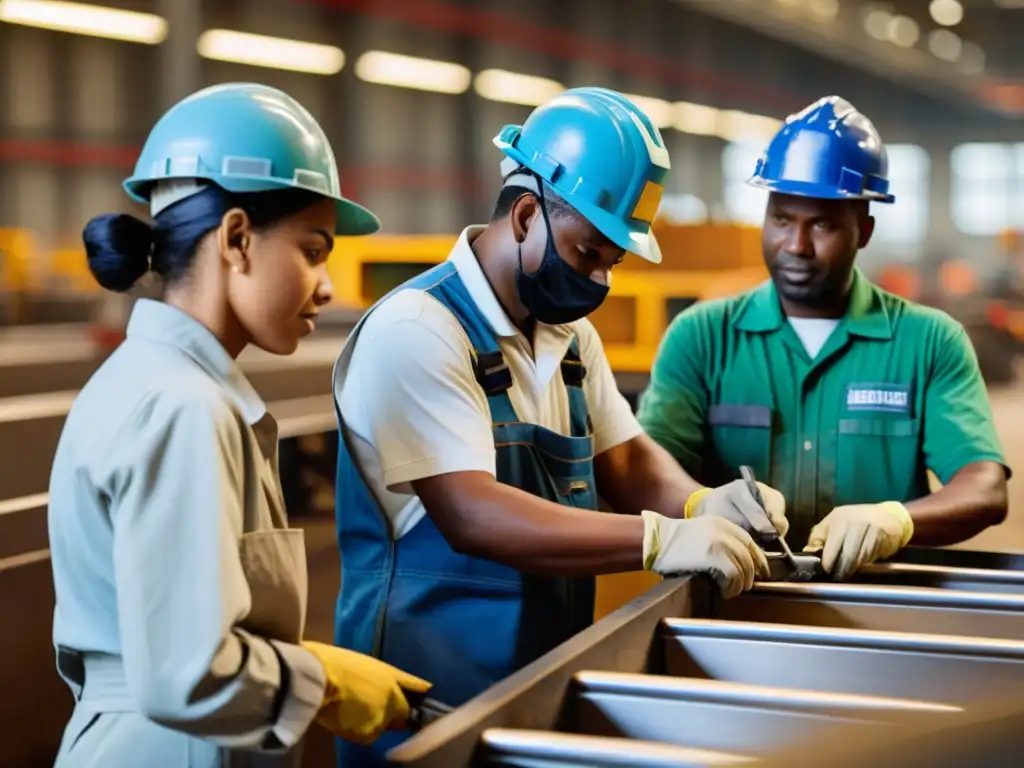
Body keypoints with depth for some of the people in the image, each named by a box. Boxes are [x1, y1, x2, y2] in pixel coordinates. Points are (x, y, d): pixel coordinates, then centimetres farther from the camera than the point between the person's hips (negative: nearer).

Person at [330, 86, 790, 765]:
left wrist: (701, 506, -9)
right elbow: (472, 516, -27)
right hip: (432, 699, -8)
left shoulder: (571, 334, 8)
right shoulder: (416, 331, -19)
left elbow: (623, 459, 12)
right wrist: (659, 538, -32)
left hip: (543, 682, 8)